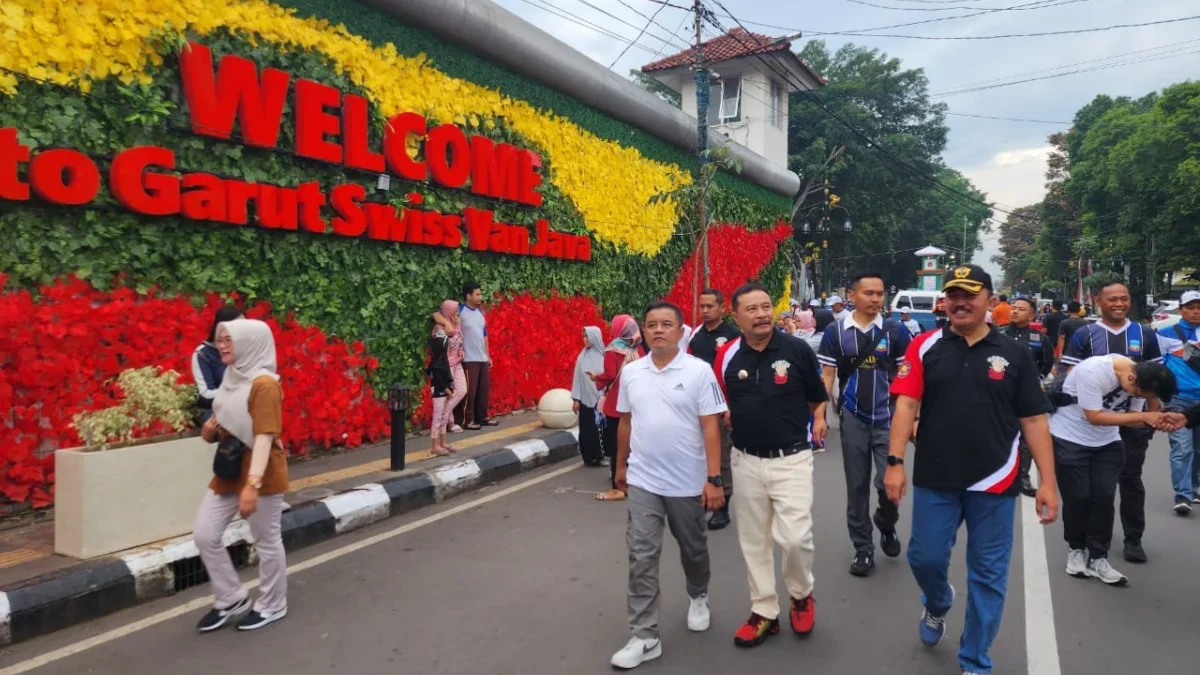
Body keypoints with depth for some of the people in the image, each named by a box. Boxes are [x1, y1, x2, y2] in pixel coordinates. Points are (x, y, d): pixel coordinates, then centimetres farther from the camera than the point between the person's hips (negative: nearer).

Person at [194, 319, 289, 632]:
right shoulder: (231, 379, 10)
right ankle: (231, 599, 25)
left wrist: (252, 484, -31)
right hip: (228, 472, 9)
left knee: (267, 542, 5)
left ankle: (272, 606, 24)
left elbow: (264, 437, -25)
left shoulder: (264, 384, -18)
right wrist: (209, 430, -1)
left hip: (262, 476, -9)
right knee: (205, 535, 7)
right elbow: (217, 431, 23)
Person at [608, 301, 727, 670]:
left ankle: (698, 597, 47)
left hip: (688, 482, -2)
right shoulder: (630, 372, 1)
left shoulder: (699, 371, -10)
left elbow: (710, 427, -11)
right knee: (642, 557, -1)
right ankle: (644, 637, 8)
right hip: (642, 481, 2)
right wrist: (621, 465, 17)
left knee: (693, 548, 19)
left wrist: (714, 479, -14)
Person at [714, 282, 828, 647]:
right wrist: (725, 417, -5)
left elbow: (817, 397, 5)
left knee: (795, 537, -10)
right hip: (746, 461, 3)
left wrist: (818, 420, -10)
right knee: (753, 541, 11)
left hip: (791, 459, -3)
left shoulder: (797, 349, -7)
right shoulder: (727, 356, -1)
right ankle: (764, 612, 27)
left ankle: (802, 595, 21)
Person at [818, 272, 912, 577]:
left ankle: (887, 525, 28)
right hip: (853, 419, 1)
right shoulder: (836, 332, -2)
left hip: (887, 418, -1)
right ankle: (863, 548, 22)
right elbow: (827, 376, 1)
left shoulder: (896, 331, -3)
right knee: (857, 486, 8)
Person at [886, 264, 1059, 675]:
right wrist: (895, 462, -15)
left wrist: (1047, 481, -2)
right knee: (925, 558, 8)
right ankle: (937, 605, 44)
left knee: (988, 575, 8)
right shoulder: (925, 347, 0)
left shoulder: (1014, 354, 2)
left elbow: (1034, 419, 2)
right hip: (934, 480, 0)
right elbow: (906, 404, -6)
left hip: (994, 483, 1)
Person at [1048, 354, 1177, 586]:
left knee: (1104, 498, -2)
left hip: (1107, 442, 5)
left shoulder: (1141, 380, -10)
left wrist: (1155, 421, -22)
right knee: (1078, 498, -2)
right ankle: (1076, 550, 20)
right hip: (1069, 439, -5)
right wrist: (1144, 416, -29)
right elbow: (1095, 417, -27)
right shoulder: (1092, 371, -30)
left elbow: (1132, 415, -2)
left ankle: (1097, 558, 9)